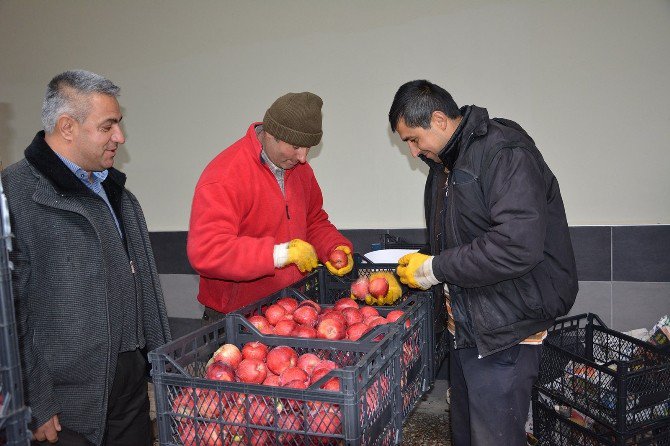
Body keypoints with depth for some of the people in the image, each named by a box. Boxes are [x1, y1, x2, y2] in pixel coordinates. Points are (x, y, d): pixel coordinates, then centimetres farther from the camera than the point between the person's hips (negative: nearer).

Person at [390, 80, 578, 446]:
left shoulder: (505, 153, -17)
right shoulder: (444, 163, 13)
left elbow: (517, 247, -29)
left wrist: (435, 268, -19)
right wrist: (403, 279, 7)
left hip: (504, 331, -9)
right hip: (465, 326, 9)